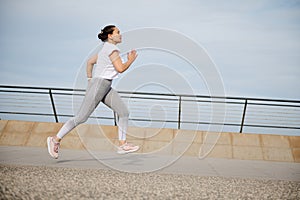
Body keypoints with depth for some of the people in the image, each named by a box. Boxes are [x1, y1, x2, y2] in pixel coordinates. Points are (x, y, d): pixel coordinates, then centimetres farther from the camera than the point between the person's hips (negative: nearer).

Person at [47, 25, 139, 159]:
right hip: (99, 84, -10)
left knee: (124, 112, 2)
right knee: (82, 117, -7)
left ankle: (122, 145, 3)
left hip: (106, 88, 10)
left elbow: (90, 61, 26)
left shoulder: (106, 48, 19)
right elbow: (120, 68, -17)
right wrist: (130, 60, 0)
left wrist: (90, 80, 26)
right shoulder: (112, 48, -10)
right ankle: (56, 139, 3)